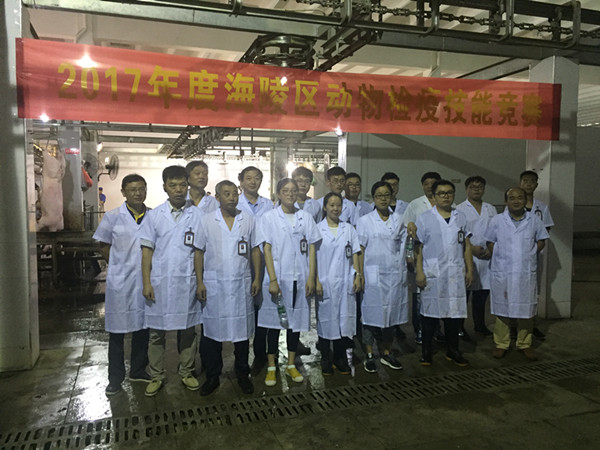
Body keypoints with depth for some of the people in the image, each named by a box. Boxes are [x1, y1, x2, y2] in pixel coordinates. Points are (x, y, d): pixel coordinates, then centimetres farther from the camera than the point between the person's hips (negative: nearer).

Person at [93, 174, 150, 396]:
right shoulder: (112, 217, -3)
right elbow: (104, 246, 5)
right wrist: (121, 267, 2)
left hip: (146, 280, 2)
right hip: (120, 281, -2)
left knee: (142, 326, 13)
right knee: (117, 330, 6)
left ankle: (138, 370, 30)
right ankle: (115, 377, 21)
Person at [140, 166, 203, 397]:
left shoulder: (197, 215, 2)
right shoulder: (154, 215, 2)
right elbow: (147, 250, 2)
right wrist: (146, 282, -4)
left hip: (187, 281, 0)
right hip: (160, 281, 0)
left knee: (188, 330, 10)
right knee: (156, 332, 8)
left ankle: (186, 372, 26)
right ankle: (157, 376, 23)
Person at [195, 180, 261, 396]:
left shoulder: (248, 219, 5)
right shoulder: (206, 220, 0)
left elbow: (255, 250, 8)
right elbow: (199, 252, 2)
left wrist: (257, 277, 1)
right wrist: (200, 282, -4)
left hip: (241, 284, 1)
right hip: (214, 284, -1)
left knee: (242, 330, 9)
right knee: (212, 330, 6)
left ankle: (243, 375, 25)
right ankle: (212, 377, 22)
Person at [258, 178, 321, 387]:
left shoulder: (306, 217, 7)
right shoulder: (270, 217, -1)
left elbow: (311, 248, 6)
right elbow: (267, 249, -5)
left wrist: (311, 277, -2)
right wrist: (273, 280, -12)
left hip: (300, 278, 3)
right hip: (278, 277, -2)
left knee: (296, 321, 10)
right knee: (274, 322, 5)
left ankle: (291, 365, 25)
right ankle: (271, 367, 18)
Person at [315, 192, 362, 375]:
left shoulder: (349, 229, 10)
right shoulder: (317, 229, 1)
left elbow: (354, 255, 11)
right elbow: (313, 257, -2)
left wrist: (357, 275, 0)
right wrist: (316, 281, -9)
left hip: (345, 283, 3)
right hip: (325, 283, -2)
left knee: (343, 320, 6)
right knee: (325, 320, 4)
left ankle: (340, 359, 20)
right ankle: (325, 361, 17)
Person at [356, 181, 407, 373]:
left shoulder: (398, 221, 10)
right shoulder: (365, 221, 0)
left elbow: (403, 247, 16)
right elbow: (360, 250, -3)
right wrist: (360, 275, -7)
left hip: (395, 274, 4)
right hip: (373, 275, -3)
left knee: (391, 314, 10)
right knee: (371, 314, 1)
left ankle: (386, 354, 23)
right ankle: (369, 355, 14)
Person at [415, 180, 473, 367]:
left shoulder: (461, 217, 12)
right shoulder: (424, 218, 1)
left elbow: (466, 246, 13)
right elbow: (418, 247, -2)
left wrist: (470, 269, 7)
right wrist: (419, 272, -8)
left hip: (456, 274, 3)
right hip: (432, 273, -3)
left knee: (454, 312, 8)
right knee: (430, 312, 3)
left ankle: (453, 351, 22)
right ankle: (427, 351, 16)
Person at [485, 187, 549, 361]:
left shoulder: (534, 219, 3)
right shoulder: (497, 220, 0)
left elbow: (541, 240, 11)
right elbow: (490, 243, 5)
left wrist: (529, 255, -1)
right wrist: (501, 258, -4)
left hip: (527, 273, 1)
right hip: (502, 273, -1)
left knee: (526, 310, 8)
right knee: (502, 309, 5)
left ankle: (524, 344, 23)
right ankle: (501, 344, 17)